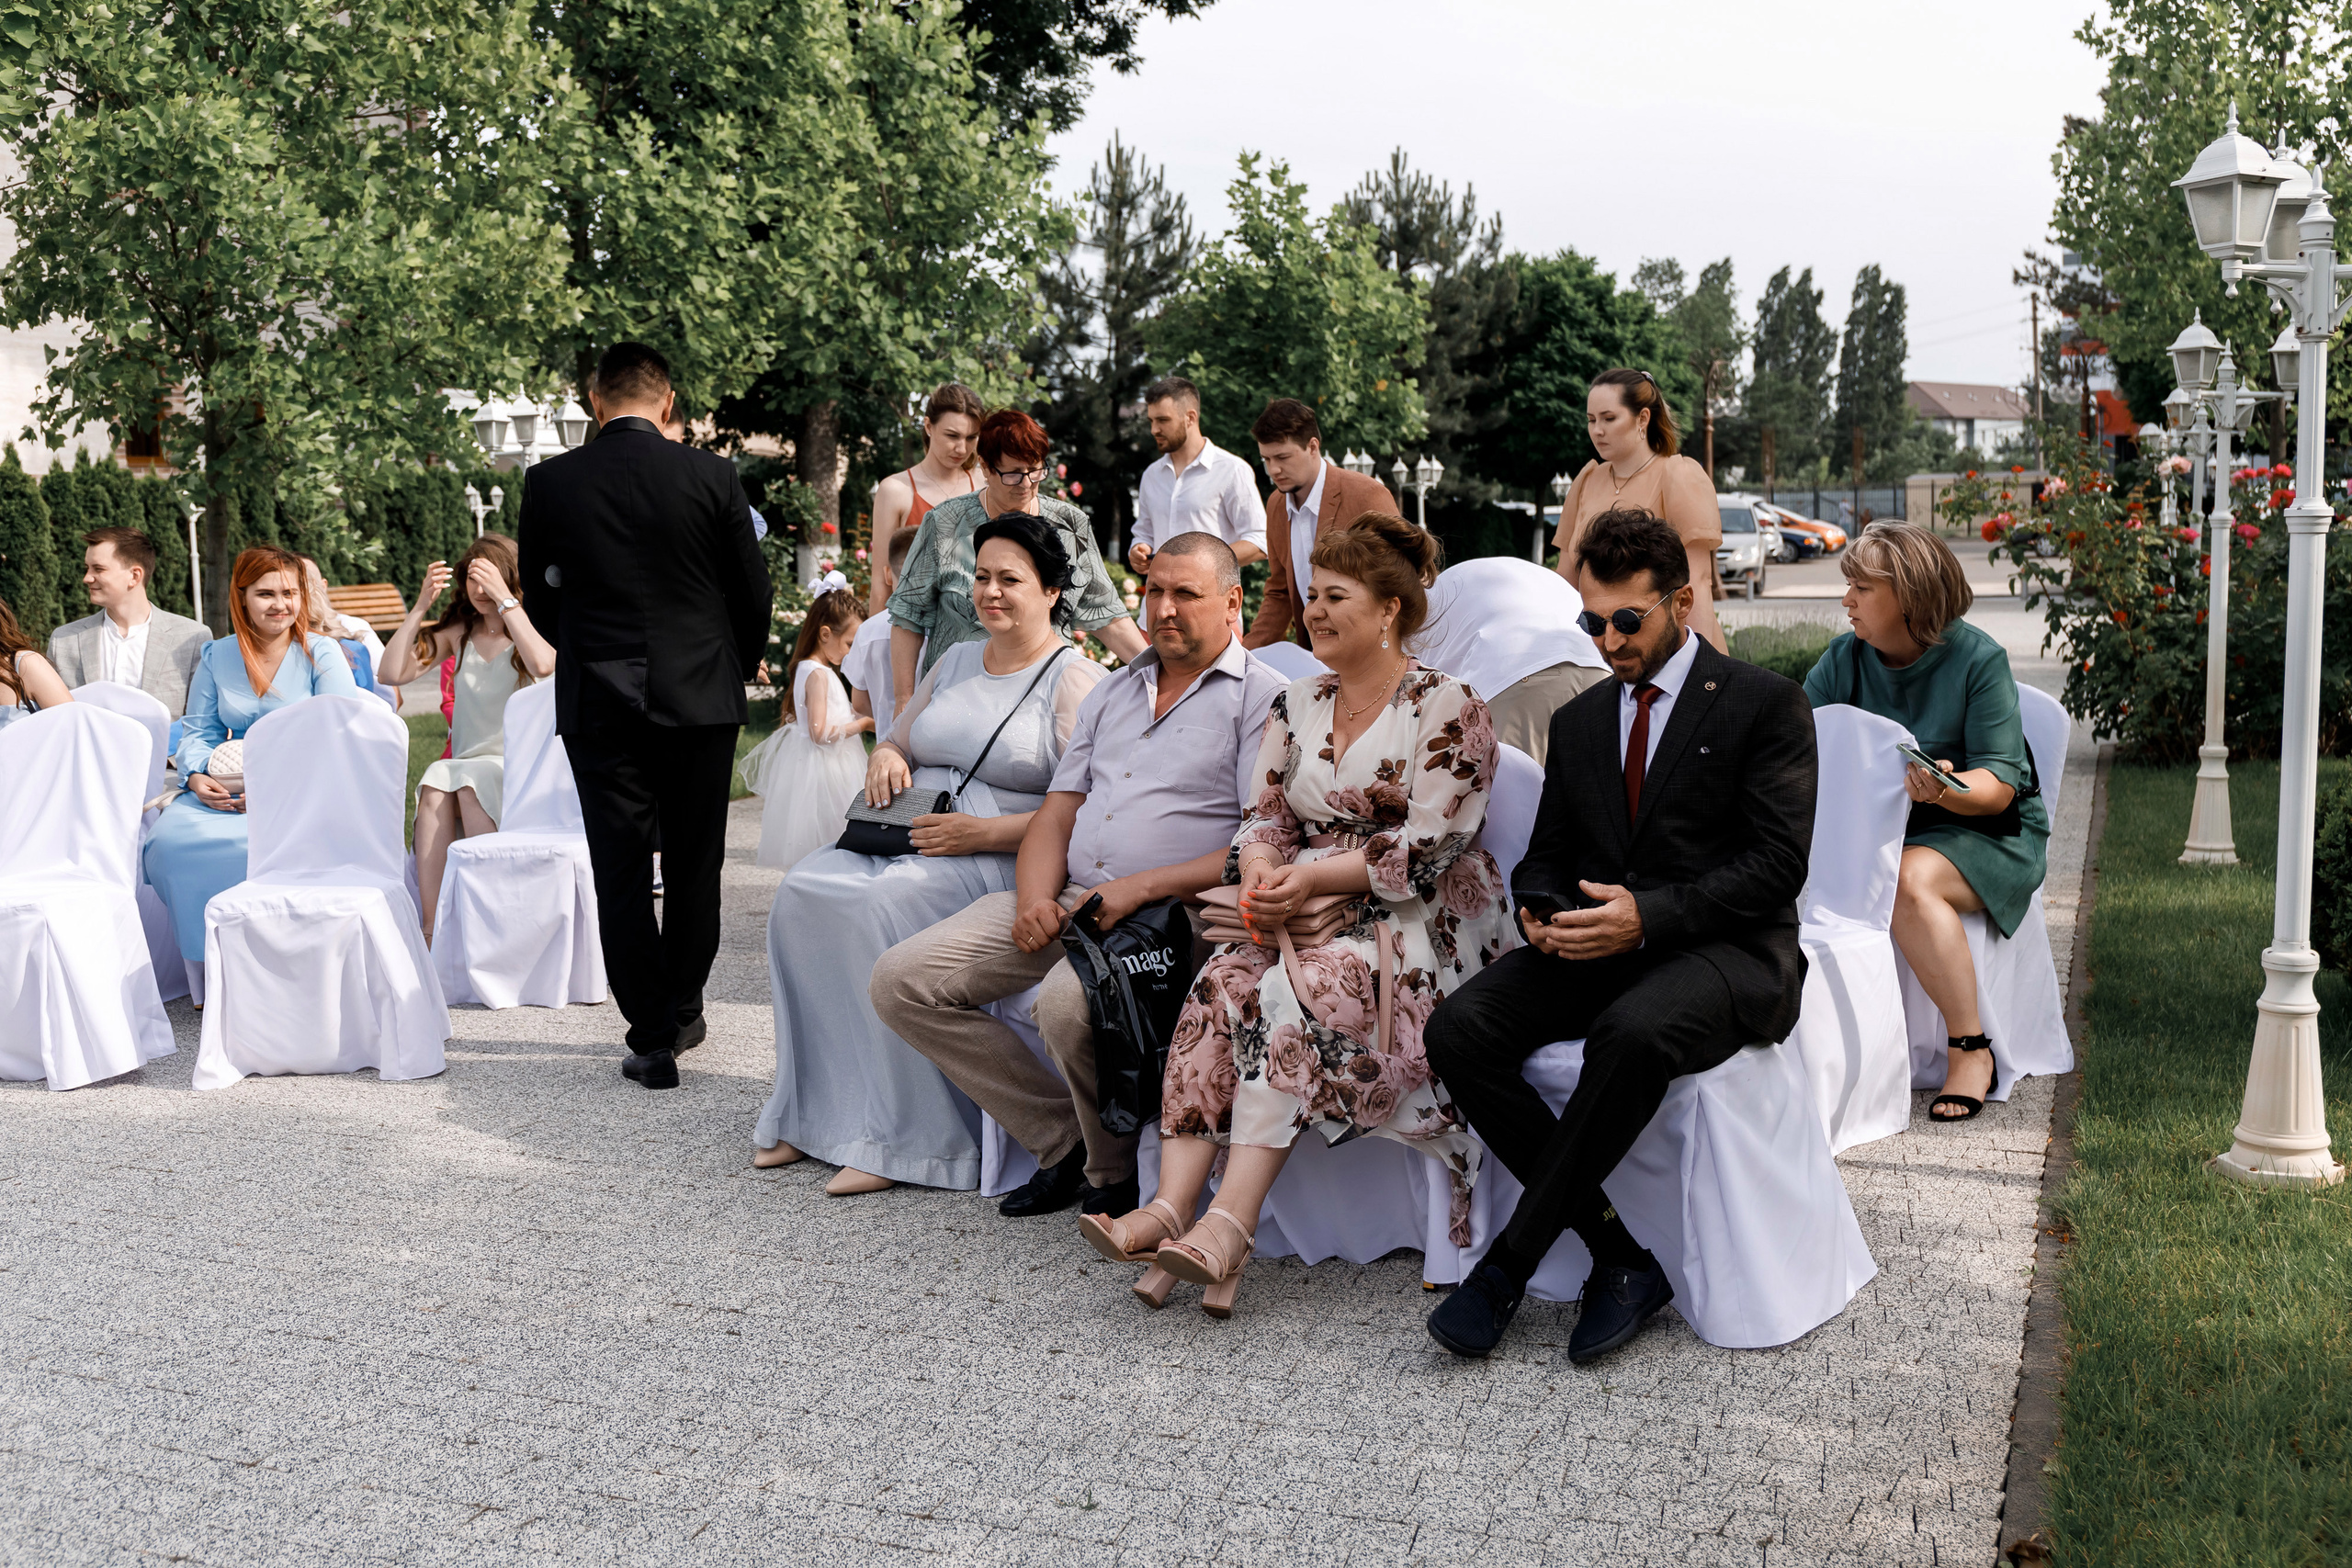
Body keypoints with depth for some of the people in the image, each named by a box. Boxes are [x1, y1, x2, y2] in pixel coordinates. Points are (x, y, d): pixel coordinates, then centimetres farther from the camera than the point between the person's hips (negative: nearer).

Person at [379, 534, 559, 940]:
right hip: (465, 765, 3)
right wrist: (420, 606, 0)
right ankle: (432, 927, -39)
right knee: (435, 781, -31)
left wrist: (504, 599, -19)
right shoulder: (458, 632, 14)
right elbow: (393, 674, 6)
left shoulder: (530, 629, 2)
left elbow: (543, 665, -24)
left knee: (473, 784, -35)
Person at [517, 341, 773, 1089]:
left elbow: (540, 601, 6)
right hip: (701, 699, 0)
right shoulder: (712, 475, -5)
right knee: (693, 865, 14)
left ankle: (652, 1038, 6)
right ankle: (681, 1012, 26)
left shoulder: (549, 483, -3)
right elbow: (753, 593, 1)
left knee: (621, 873, 6)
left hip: (598, 705, 0)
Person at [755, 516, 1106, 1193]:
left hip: (1002, 858, -7)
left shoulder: (1075, 681, -3)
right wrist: (885, 757, 3)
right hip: (907, 835, 7)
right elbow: (899, 742, 28)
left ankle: (903, 1138, -25)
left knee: (878, 908, -33)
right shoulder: (957, 660, 20)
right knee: (802, 894, -20)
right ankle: (812, 1113, -14)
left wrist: (982, 833, -20)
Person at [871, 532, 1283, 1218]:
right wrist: (1035, 898, -3)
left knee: (1067, 1001, -37)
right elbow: (1058, 814, 18)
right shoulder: (1114, 691, 21)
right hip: (1068, 901, 7)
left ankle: (1114, 1173, -7)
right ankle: (1062, 1137, 1)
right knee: (902, 981, -5)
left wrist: (1140, 888, -19)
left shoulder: (1261, 696, -1)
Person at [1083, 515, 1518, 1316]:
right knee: (1224, 982, -24)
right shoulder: (1297, 705, 16)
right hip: (1307, 916, 6)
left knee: (1296, 993, -31)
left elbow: (1431, 847, -12)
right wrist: (1262, 875, -10)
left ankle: (1231, 1222, -36)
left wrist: (1313, 877, -19)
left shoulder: (1447, 708, -4)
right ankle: (1172, 1206, -33)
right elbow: (1266, 816, 13)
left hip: (1418, 924, -5)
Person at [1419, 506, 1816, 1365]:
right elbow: (1546, 853, 21)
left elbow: (1778, 864, -9)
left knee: (1631, 1032, -39)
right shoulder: (1578, 721, 18)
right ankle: (1619, 1257, -18)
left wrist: (1649, 916, -22)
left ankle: (1508, 1263, -24)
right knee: (1459, 1029, -22)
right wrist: (1540, 912, -4)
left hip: (1728, 953, -5)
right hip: (1596, 945, 6)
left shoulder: (1766, 705, 0)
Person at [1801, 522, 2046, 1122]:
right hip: (1874, 826, 4)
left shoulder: (1978, 659, -11)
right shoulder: (1843, 658, 3)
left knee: (1909, 882, -35)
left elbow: (1999, 785, -16)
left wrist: (1946, 790, -37)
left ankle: (1970, 1049, -19)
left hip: (1983, 831, -4)